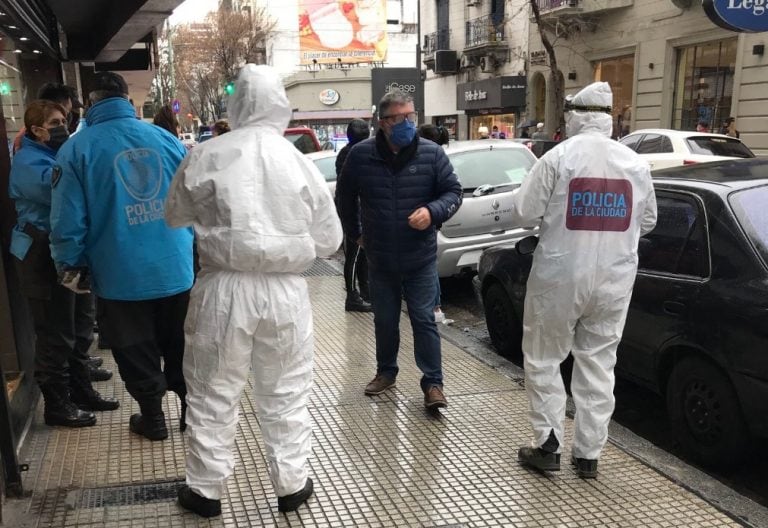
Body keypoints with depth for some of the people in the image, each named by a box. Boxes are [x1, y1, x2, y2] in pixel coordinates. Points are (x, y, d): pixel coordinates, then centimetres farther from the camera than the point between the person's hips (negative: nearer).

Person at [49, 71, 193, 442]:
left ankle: (153, 419, 27)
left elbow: (68, 218, -10)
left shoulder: (77, 148, -8)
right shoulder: (166, 140, 1)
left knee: (136, 352, 15)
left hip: (120, 275, -3)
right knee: (180, 347, 19)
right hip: (176, 268, 3)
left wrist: (69, 266, 5)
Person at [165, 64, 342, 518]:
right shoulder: (301, 163, -4)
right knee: (286, 393, 15)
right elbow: (329, 240, 3)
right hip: (285, 290, 1)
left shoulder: (207, 157, -8)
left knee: (214, 392, 14)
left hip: (225, 288, -1)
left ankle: (206, 489, 27)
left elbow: (175, 215, 9)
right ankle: (292, 483, 27)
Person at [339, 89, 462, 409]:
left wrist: (432, 212, -20)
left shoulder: (432, 154, -7)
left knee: (424, 320, 0)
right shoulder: (361, 155, -5)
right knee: (385, 320, 16)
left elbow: (453, 191, 0)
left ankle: (433, 383, 10)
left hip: (421, 257, -2)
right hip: (380, 259, 2)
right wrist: (354, 233, 16)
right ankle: (386, 372, 36)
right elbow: (346, 196, 11)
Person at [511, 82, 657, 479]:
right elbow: (647, 222, 13)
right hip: (614, 281, 4)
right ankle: (589, 454, 19)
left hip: (559, 277, -4)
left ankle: (548, 445, 11)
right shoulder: (636, 164, 3)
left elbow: (523, 214, -9)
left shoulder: (558, 157, -10)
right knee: (598, 365, 13)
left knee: (543, 360, 11)